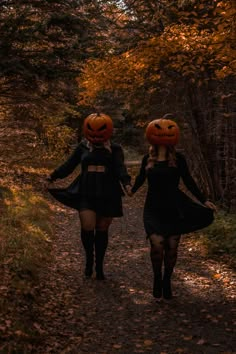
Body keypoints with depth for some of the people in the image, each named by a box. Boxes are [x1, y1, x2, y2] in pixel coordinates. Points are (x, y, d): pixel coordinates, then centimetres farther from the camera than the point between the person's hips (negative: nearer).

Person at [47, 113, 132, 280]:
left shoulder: (115, 149, 1)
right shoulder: (83, 147, 6)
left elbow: (120, 168, -12)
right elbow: (69, 165, 10)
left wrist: (126, 183, -31)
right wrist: (52, 177, 0)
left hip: (108, 196, -1)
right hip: (86, 195, 1)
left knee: (102, 230, 7)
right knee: (87, 227, -12)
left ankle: (99, 266, 22)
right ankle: (89, 259, 15)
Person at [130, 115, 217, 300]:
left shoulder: (178, 158, -2)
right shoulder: (148, 158, 3)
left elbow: (188, 181, 2)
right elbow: (140, 179, 19)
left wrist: (204, 200, -2)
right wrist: (130, 191, 9)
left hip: (174, 208, 0)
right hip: (153, 208, 0)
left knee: (172, 246, 3)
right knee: (157, 243, -16)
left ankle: (167, 282, 24)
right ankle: (157, 279, 7)